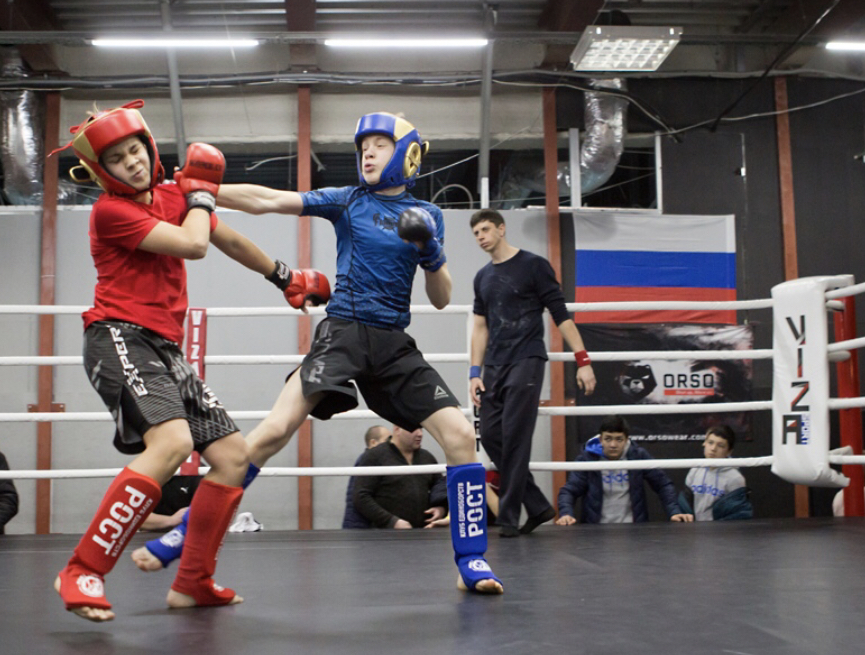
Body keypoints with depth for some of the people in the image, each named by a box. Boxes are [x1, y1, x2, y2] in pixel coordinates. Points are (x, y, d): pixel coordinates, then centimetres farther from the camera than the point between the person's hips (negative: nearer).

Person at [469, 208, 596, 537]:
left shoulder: (533, 265, -2)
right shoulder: (482, 278, 16)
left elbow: (561, 315, -5)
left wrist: (583, 361, -10)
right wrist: (475, 373, 8)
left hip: (526, 361, -6)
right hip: (493, 366, 7)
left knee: (515, 438, -9)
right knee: (491, 436, 1)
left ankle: (508, 516, 0)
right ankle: (538, 507, 12)